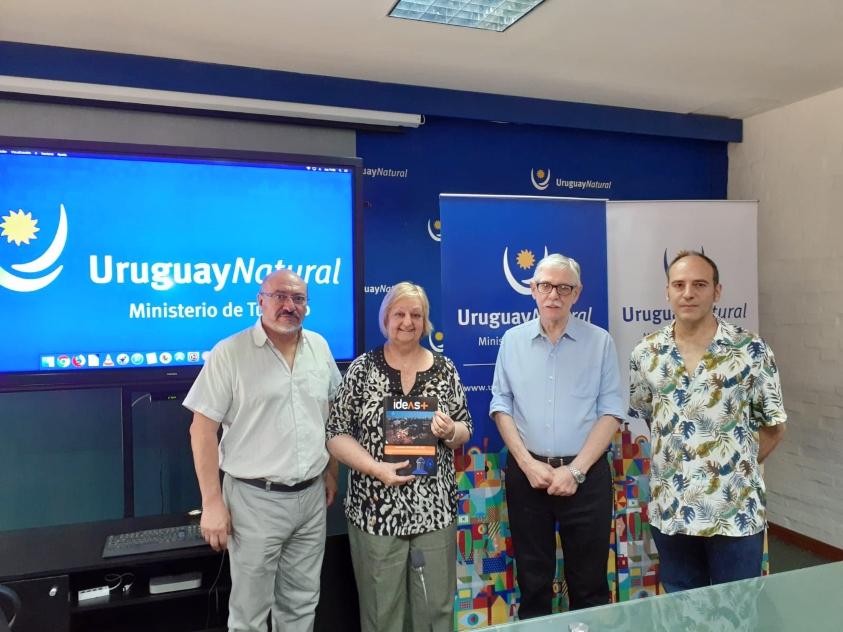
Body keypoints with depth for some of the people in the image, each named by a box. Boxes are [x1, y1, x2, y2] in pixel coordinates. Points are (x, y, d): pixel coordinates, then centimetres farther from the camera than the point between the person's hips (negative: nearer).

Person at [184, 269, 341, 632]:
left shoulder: (319, 347, 5)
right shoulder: (229, 353, -10)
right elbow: (202, 430, -10)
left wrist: (331, 472, 14)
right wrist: (212, 503, -13)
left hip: (311, 496, 5)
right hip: (255, 499, -4)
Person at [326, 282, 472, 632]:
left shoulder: (445, 369, 3)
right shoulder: (362, 369, -3)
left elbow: (464, 432, 9)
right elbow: (336, 434, -4)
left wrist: (449, 431, -13)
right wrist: (375, 468, -17)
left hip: (435, 510, 2)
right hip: (375, 510, -2)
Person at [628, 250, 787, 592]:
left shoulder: (751, 351, -8)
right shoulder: (646, 353, -1)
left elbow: (773, 426, 1)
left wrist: (736, 466, -1)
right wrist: (674, 461, 6)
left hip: (736, 511, -2)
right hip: (670, 511, 2)